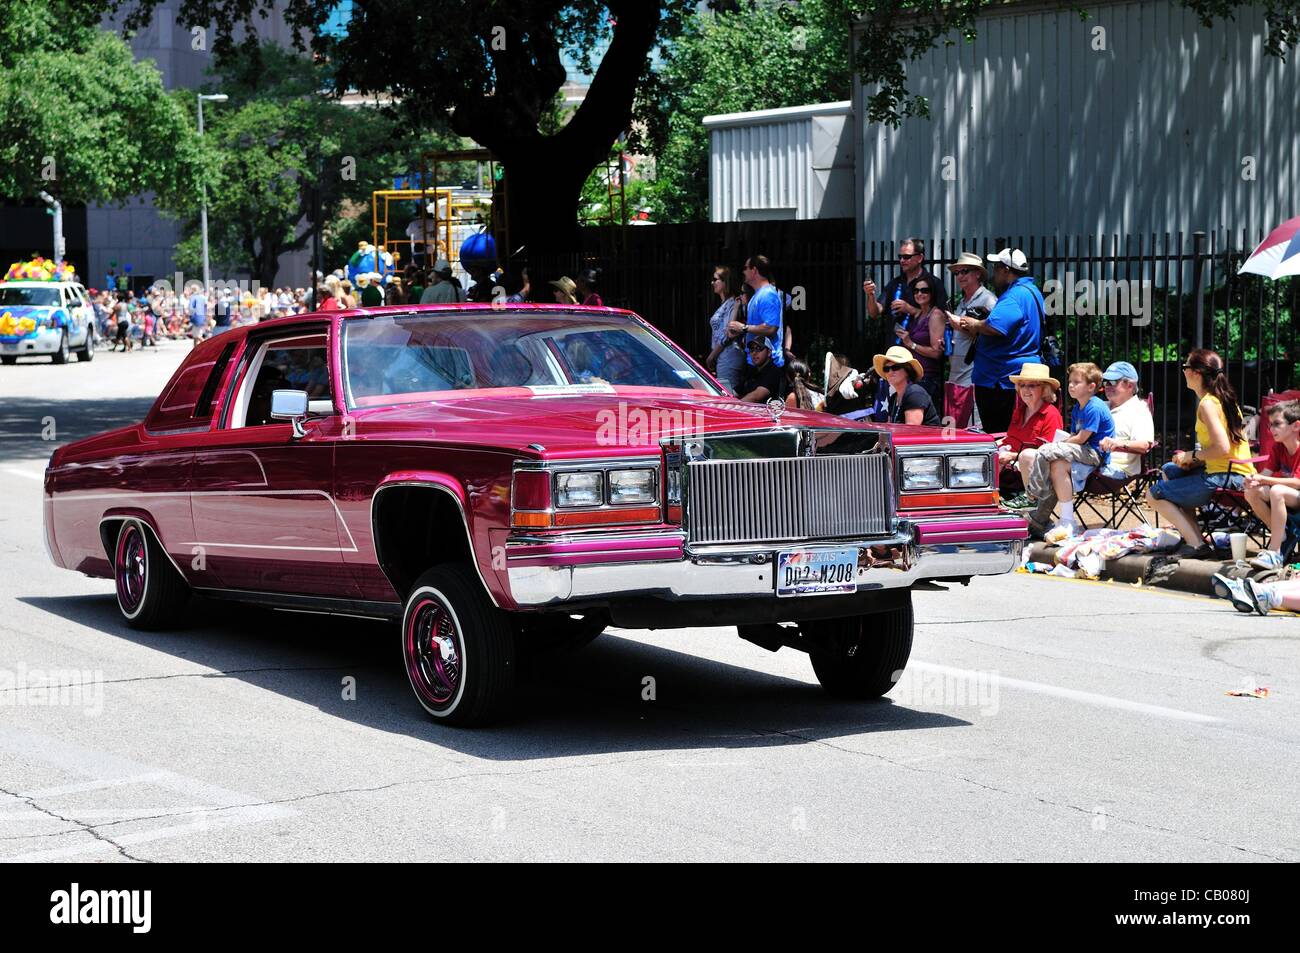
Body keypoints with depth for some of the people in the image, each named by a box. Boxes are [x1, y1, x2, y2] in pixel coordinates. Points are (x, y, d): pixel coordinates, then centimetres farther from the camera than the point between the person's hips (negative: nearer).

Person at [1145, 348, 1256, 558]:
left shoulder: (1207, 404, -16)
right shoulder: (1225, 398, 13)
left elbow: (1222, 448, -25)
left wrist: (1192, 455, -10)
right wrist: (1194, 460, 7)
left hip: (1224, 478, -10)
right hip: (1239, 474, 10)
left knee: (1154, 494, -1)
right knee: (1168, 470, 29)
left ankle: (1197, 544, -9)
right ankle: (1189, 533, 22)